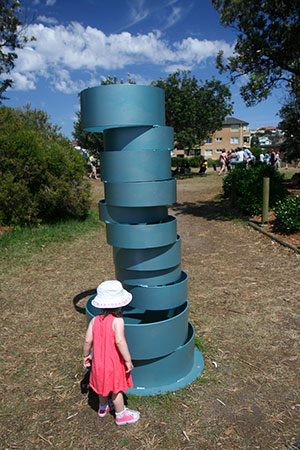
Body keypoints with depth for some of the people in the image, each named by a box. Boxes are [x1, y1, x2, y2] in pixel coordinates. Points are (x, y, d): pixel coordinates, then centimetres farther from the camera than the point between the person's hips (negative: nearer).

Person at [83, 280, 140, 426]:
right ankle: (120, 415, 35)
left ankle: (103, 407, 50)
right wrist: (128, 360, -24)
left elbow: (87, 340, -8)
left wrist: (86, 355, 8)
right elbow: (119, 341, -33)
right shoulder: (117, 321, -25)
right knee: (116, 389, 15)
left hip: (99, 361, 5)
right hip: (114, 362, -5)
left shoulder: (94, 320, -9)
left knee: (103, 385, 28)